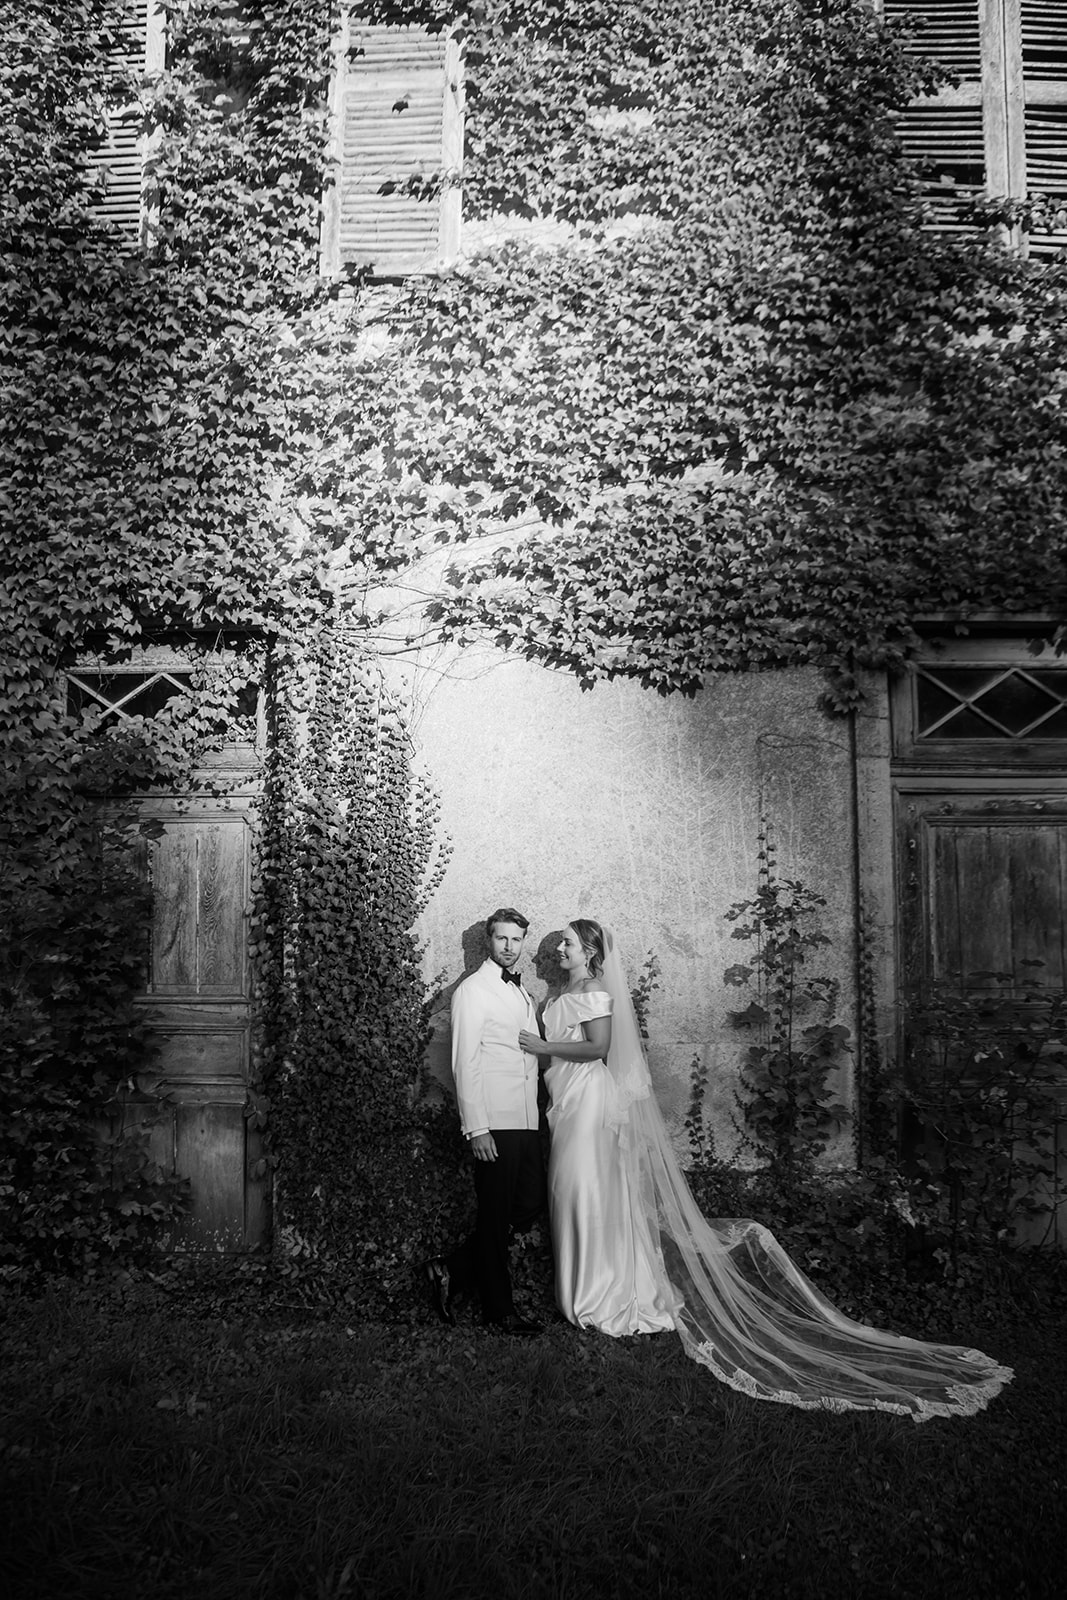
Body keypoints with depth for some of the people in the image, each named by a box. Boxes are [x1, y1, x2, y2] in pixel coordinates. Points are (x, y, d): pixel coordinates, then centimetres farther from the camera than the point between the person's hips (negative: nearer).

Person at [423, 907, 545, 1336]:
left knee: (530, 1205, 10)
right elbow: (465, 1063, -12)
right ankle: (499, 1312, 16)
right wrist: (476, 1129, -17)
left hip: (526, 1121, 8)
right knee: (495, 1217, 2)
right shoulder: (474, 990, -7)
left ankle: (451, 1271, 23)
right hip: (494, 1123, -8)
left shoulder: (522, 992, 18)